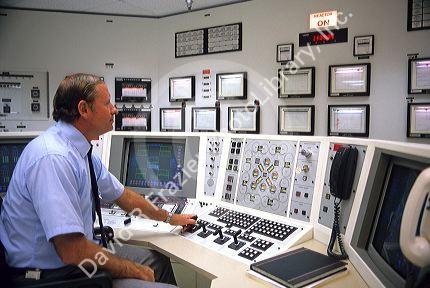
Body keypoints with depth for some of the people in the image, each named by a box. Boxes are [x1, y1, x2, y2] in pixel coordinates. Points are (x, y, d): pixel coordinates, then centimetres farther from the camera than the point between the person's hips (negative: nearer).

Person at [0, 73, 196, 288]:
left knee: (159, 260, 15)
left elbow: (122, 195, 13)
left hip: (79, 252, 9)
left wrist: (170, 218, 22)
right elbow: (71, 250, -29)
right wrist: (132, 270, -16)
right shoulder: (53, 159, -27)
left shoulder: (83, 152, 2)